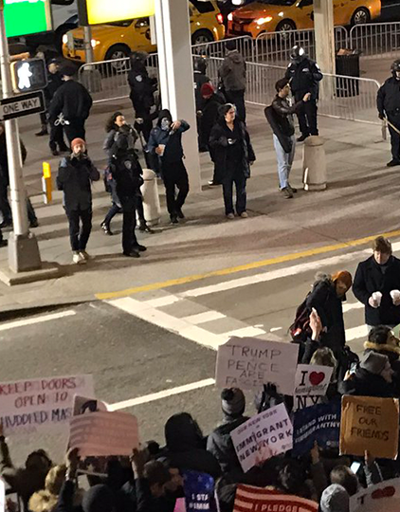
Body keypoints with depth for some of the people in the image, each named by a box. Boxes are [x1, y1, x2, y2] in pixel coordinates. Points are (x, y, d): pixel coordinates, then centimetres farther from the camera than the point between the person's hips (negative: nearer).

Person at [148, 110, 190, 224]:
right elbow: (150, 146, -5)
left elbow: (186, 126, -22)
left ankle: (177, 207, 29)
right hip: (165, 164, -1)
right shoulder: (155, 132, -2)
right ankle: (173, 214, 15)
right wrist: (155, 149, -29)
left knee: (184, 187, 3)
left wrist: (180, 123, -45)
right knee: (170, 190, 5)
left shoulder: (176, 128, -3)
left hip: (178, 162, 1)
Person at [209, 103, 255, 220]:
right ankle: (229, 211, 17)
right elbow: (211, 143, -9)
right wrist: (224, 142, -25)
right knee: (227, 188, 5)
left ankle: (241, 209, 17)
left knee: (241, 187, 6)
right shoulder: (218, 128, -7)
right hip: (225, 163, -3)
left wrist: (251, 157, 12)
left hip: (240, 161, 3)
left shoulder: (240, 125, 6)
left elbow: (247, 141, 12)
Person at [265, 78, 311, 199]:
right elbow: (289, 110, -36)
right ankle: (284, 187, 4)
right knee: (283, 163, -2)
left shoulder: (285, 100, 7)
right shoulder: (276, 103, -22)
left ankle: (285, 184, 27)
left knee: (289, 163, 15)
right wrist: (303, 101, -38)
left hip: (290, 135, 8)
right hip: (281, 137, -8)